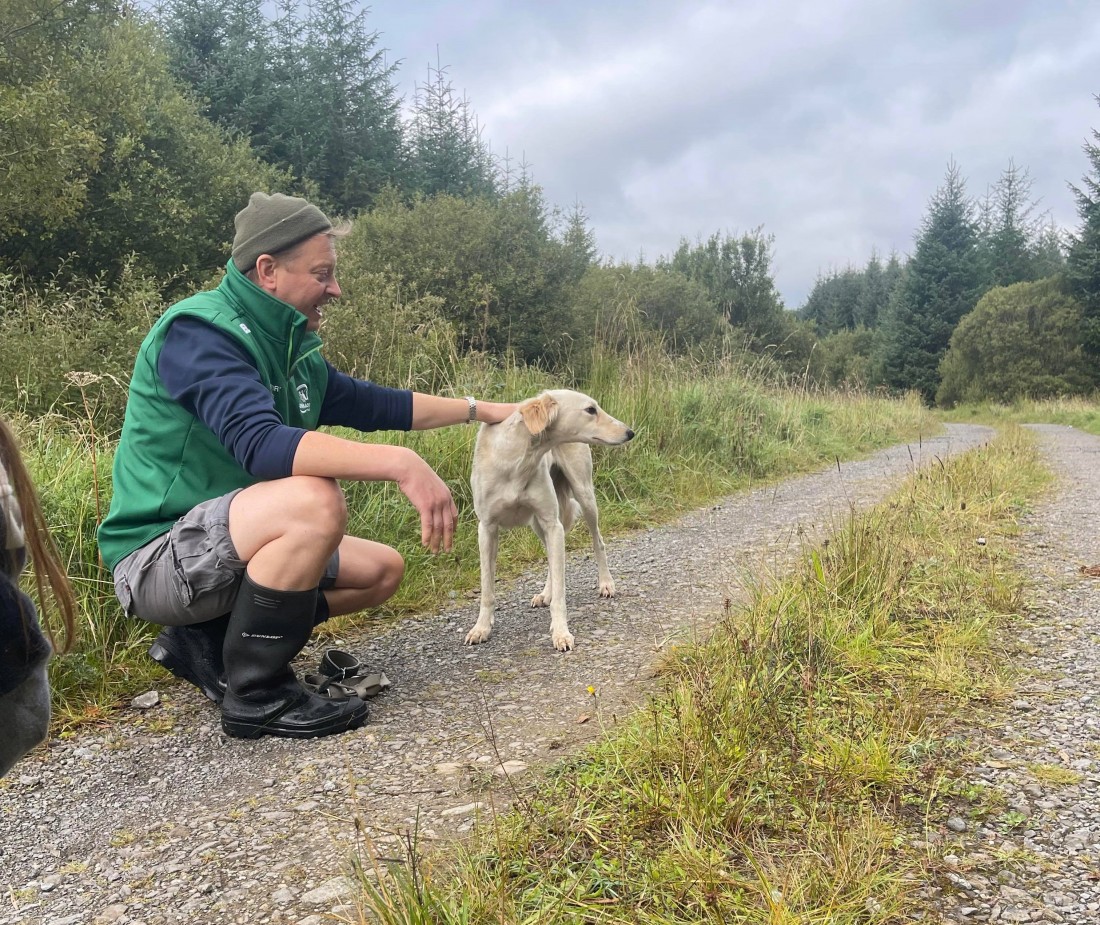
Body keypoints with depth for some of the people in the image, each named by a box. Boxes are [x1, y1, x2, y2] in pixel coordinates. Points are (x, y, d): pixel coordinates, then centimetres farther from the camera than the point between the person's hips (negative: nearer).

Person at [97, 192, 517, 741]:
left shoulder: (292, 348, 7)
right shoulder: (198, 332, -20)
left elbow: (375, 406, 18)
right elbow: (261, 443, -36)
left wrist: (479, 410, 18)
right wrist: (401, 464, -44)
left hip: (230, 546, 9)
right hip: (158, 556, -9)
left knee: (383, 569, 11)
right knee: (314, 500, -34)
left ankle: (209, 642, 9)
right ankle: (256, 694, -14)